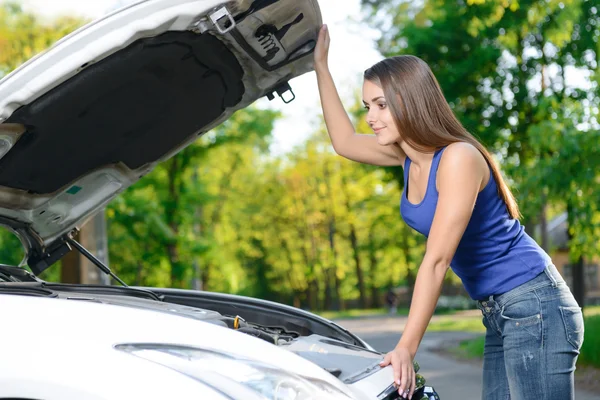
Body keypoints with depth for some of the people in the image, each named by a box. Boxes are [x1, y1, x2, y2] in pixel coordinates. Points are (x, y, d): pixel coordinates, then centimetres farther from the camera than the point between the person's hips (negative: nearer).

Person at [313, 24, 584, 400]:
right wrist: (321, 64, 23)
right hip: (499, 315, 9)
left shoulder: (459, 158, -19)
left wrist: (406, 347, -24)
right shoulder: (409, 153, 6)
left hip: (535, 306, -9)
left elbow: (436, 261, -23)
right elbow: (345, 142, 23)